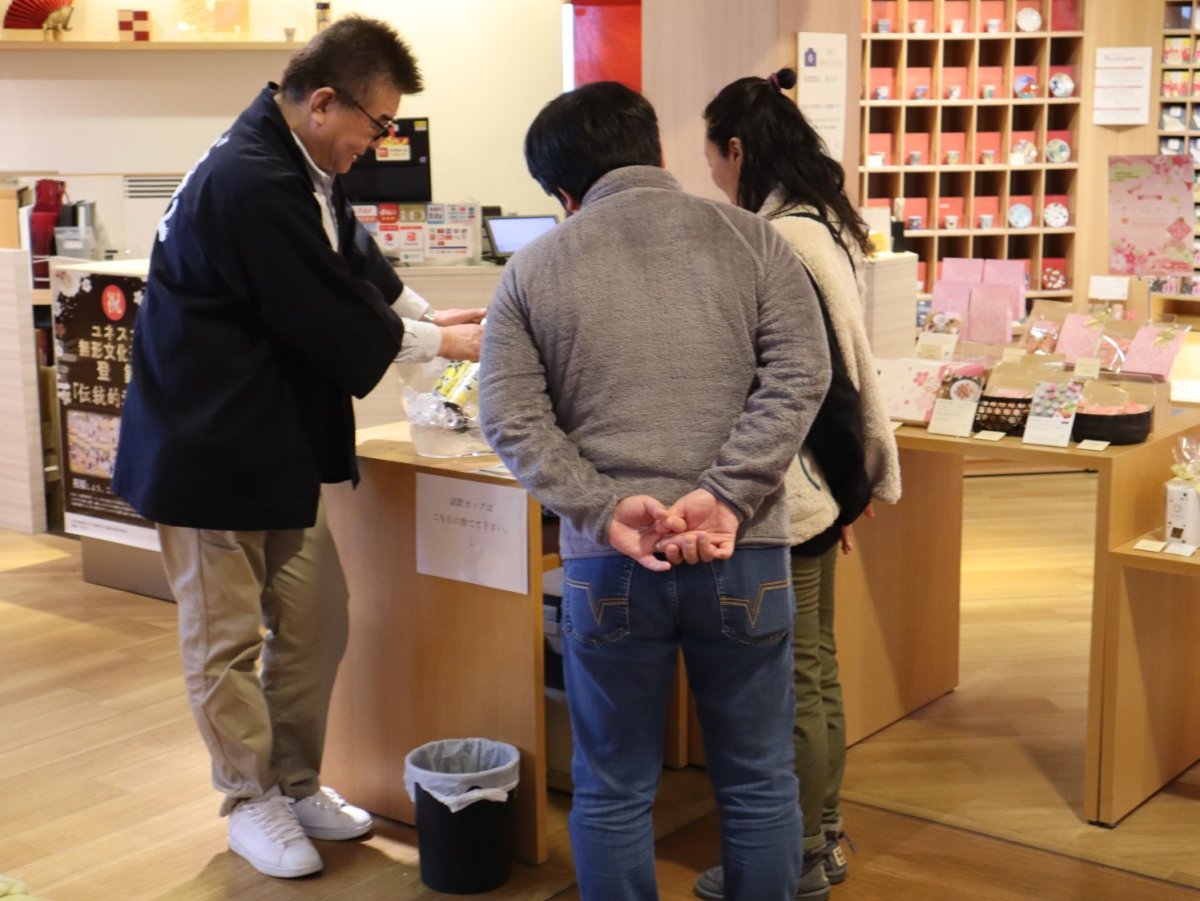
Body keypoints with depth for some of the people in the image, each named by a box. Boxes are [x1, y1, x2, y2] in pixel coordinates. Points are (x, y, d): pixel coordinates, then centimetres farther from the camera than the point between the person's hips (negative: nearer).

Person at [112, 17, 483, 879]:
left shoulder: (301, 171, 6)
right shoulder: (249, 184, -25)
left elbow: (357, 263, 19)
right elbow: (332, 321, -22)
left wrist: (429, 315, 4)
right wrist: (441, 342, -9)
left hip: (277, 443, 10)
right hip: (209, 445, -9)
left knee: (313, 622, 14)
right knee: (227, 636, 5)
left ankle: (297, 782, 29)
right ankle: (253, 802, 19)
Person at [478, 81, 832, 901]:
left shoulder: (533, 270, 6)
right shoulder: (749, 237, 6)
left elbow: (512, 419, -3)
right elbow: (800, 375, -6)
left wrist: (606, 511, -10)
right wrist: (728, 498, -12)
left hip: (607, 563, 0)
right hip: (743, 555, 0)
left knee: (614, 793, 13)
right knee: (759, 783, 14)